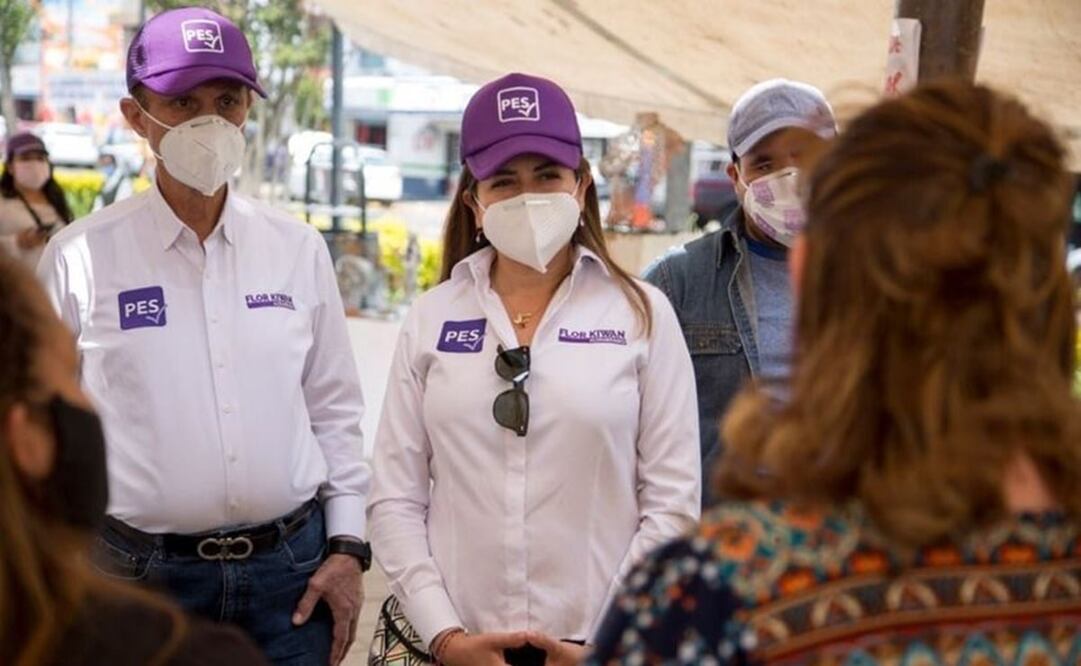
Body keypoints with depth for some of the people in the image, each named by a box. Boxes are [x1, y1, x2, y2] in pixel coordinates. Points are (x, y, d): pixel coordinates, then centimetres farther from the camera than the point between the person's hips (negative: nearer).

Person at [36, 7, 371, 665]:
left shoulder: (299, 249, 4)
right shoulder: (80, 258, -4)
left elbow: (335, 409, 10)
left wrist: (346, 545, 5)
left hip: (293, 567, 2)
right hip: (144, 575, -2)